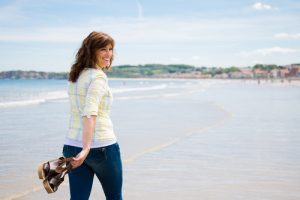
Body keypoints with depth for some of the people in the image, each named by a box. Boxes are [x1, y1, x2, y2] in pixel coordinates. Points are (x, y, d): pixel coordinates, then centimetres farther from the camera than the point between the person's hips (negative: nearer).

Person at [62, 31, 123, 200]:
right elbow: (89, 113, -27)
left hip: (72, 145, 7)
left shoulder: (75, 76, 10)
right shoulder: (98, 76, -15)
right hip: (102, 146, -7)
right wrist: (86, 148, -34)